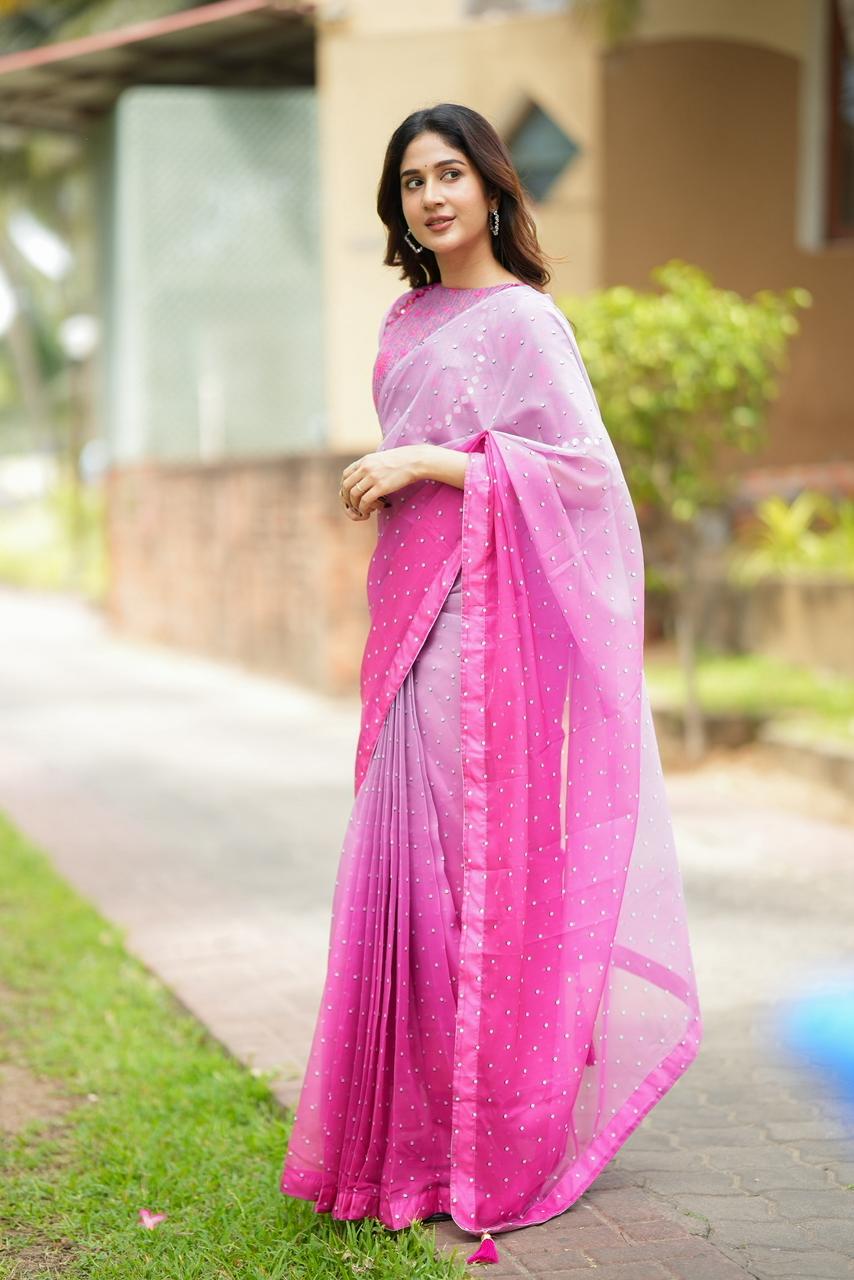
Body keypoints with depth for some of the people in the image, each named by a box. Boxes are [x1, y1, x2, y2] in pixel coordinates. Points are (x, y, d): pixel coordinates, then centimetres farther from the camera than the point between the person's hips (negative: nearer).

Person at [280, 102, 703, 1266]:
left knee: (465, 855, -8)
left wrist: (425, 463, -16)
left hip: (480, 620, -8)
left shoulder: (522, 319, -7)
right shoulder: (408, 320, 17)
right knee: (401, 852, 8)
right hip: (410, 612, 8)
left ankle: (478, 1140, 1)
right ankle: (409, 1125, 17)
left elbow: (583, 465, -14)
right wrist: (377, 481, 11)